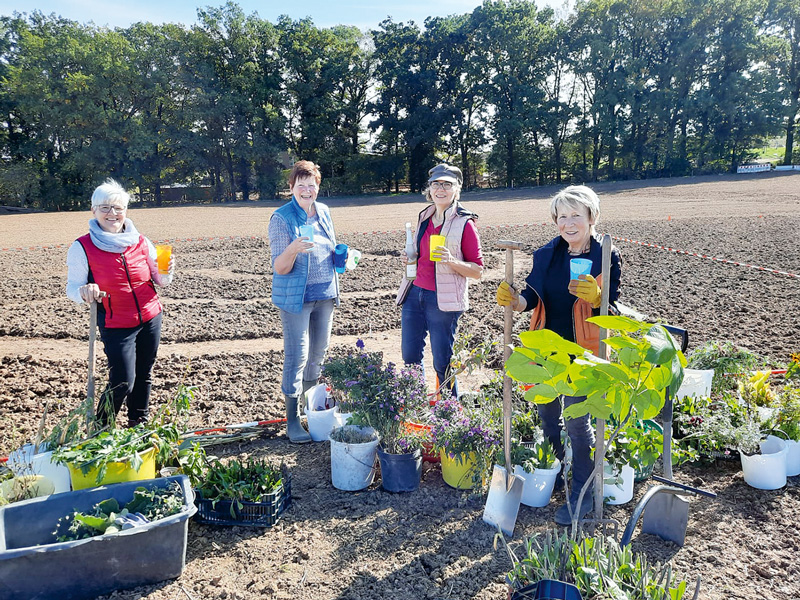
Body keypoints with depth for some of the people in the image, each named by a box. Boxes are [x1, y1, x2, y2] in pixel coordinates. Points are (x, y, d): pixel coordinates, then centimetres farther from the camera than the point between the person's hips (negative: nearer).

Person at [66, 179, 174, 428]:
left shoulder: (140, 242, 2)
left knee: (144, 375, 15)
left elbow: (159, 280, 9)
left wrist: (166, 271, -14)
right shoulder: (82, 248, -8)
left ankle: (139, 424, 34)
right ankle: (101, 430, 15)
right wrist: (84, 292, -29)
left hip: (151, 318, 4)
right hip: (116, 326, -4)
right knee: (123, 382, -8)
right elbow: (72, 287, -6)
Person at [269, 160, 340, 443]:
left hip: (325, 293, 6)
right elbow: (280, 268, -15)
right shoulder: (281, 218, -11)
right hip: (295, 295, -6)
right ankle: (292, 420, 4)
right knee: (296, 355, -6)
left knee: (319, 350, 14)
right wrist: (292, 250, -35)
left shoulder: (324, 211, 7)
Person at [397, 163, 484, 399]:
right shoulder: (424, 217, 11)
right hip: (414, 293, 6)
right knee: (410, 358, 11)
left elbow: (478, 270, -7)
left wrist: (451, 261, -24)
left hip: (442, 300, -6)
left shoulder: (464, 223, -7)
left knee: (442, 364, 2)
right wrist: (408, 257, 5)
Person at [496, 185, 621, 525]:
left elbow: (613, 310, -9)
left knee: (577, 422, -2)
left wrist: (595, 297, -31)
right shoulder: (546, 254, 4)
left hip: (583, 353, -5)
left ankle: (582, 493, 16)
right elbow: (533, 297, 1)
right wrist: (513, 300, -21)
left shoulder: (607, 256, -8)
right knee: (547, 416, 17)